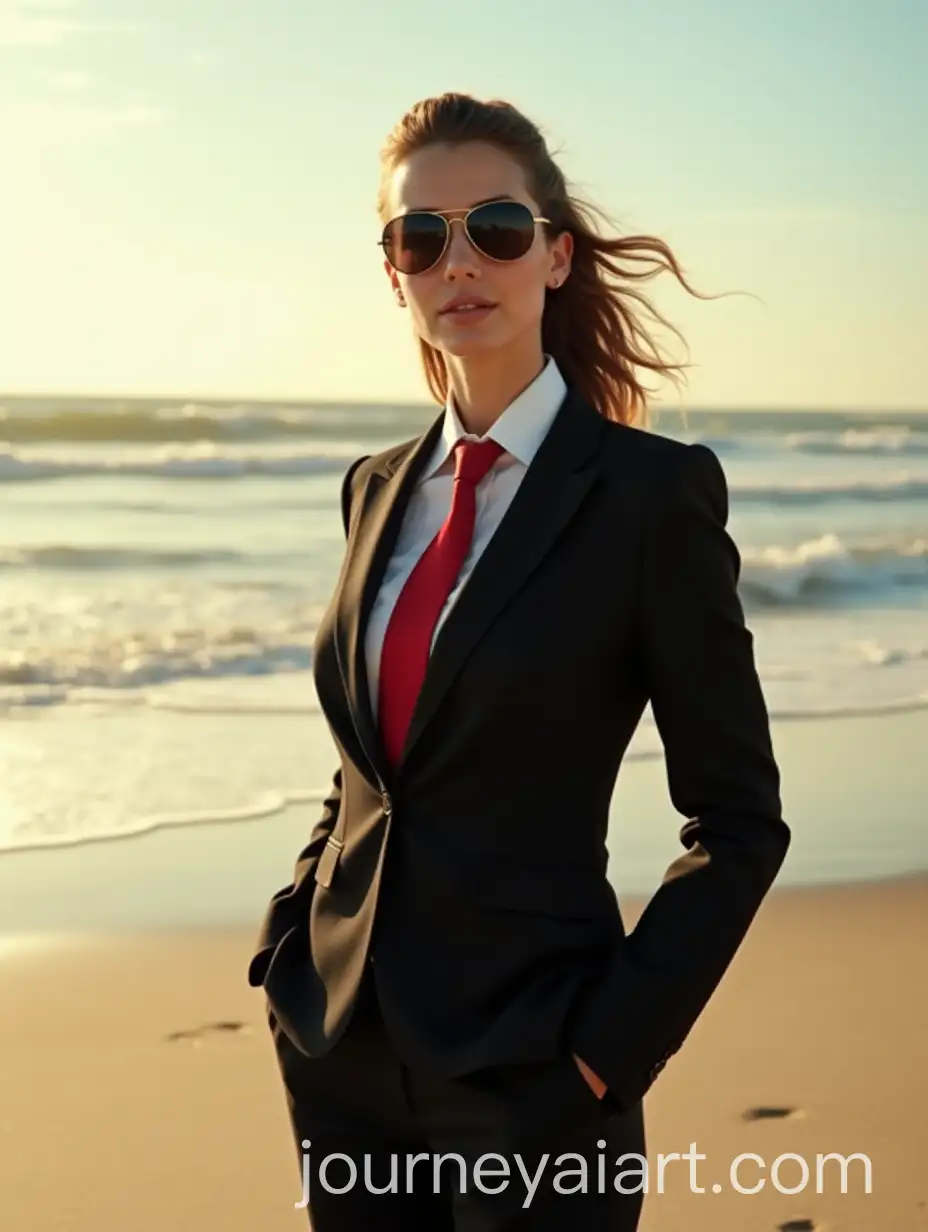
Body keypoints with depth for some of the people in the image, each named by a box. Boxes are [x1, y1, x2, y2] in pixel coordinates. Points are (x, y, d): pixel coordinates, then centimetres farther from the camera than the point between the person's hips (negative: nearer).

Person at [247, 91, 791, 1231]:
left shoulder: (653, 491, -11)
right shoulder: (381, 487, 7)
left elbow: (738, 822, -9)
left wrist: (612, 1044, -13)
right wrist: (289, 947, 6)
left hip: (525, 1066, -5)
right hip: (342, 1045, 6)